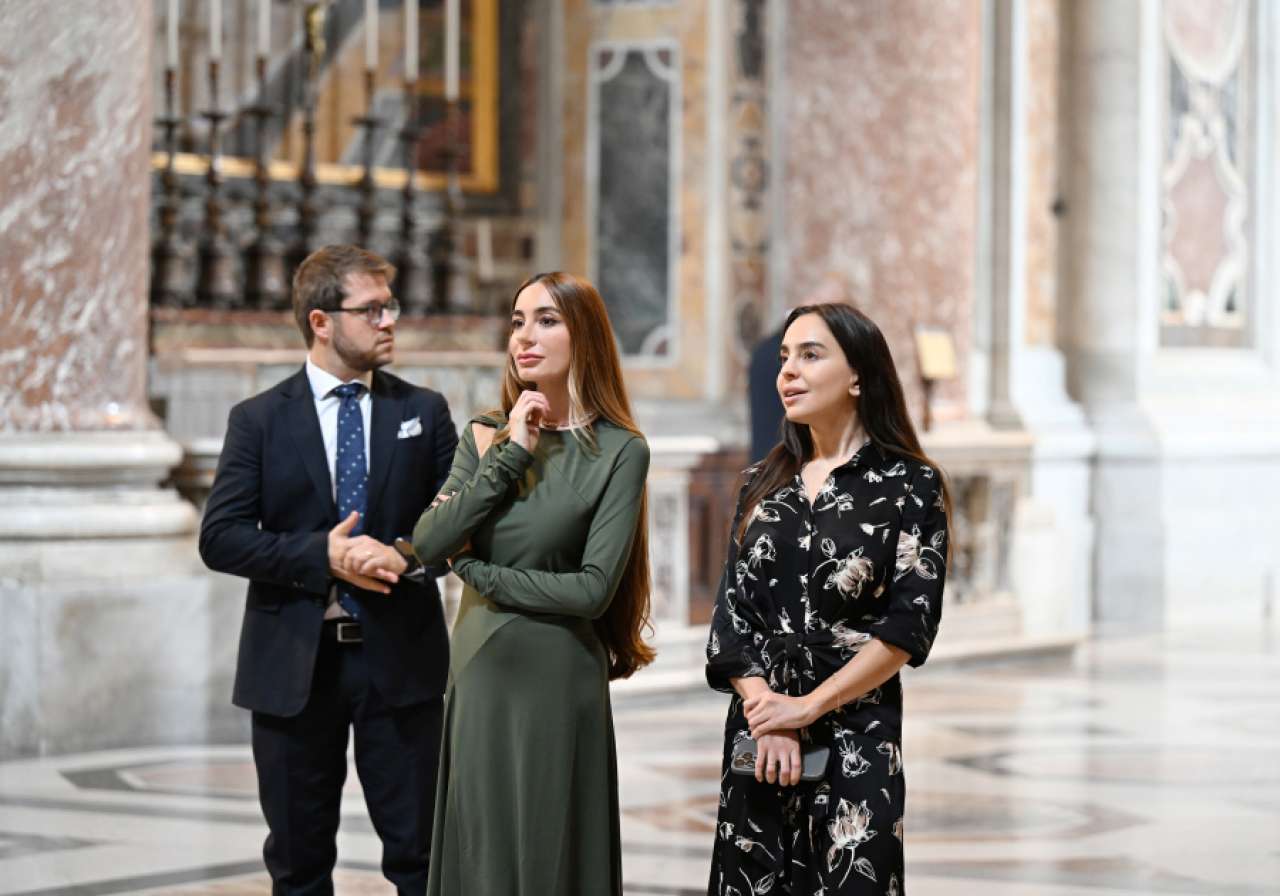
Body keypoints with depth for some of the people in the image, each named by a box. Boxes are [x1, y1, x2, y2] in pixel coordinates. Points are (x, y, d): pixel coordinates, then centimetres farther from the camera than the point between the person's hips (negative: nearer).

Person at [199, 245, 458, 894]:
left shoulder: (424, 411, 7)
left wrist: (408, 555, -16)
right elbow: (221, 539, -5)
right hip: (294, 663, -1)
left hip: (398, 659, 1)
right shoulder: (259, 420, 2)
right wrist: (321, 556, -17)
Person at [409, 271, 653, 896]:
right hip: (477, 674, 5)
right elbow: (428, 546, -7)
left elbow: (593, 589, -15)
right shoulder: (486, 437, 6)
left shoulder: (619, 451, -8)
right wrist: (509, 456, -11)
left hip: (557, 679, -5)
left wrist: (478, 570, -7)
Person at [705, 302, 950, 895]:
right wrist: (764, 711, -11)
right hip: (756, 727, 4)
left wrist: (808, 706, -14)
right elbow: (733, 608, 4)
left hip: (856, 735, -4)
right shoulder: (764, 483, 10)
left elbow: (909, 625, -10)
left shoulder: (910, 485, -3)